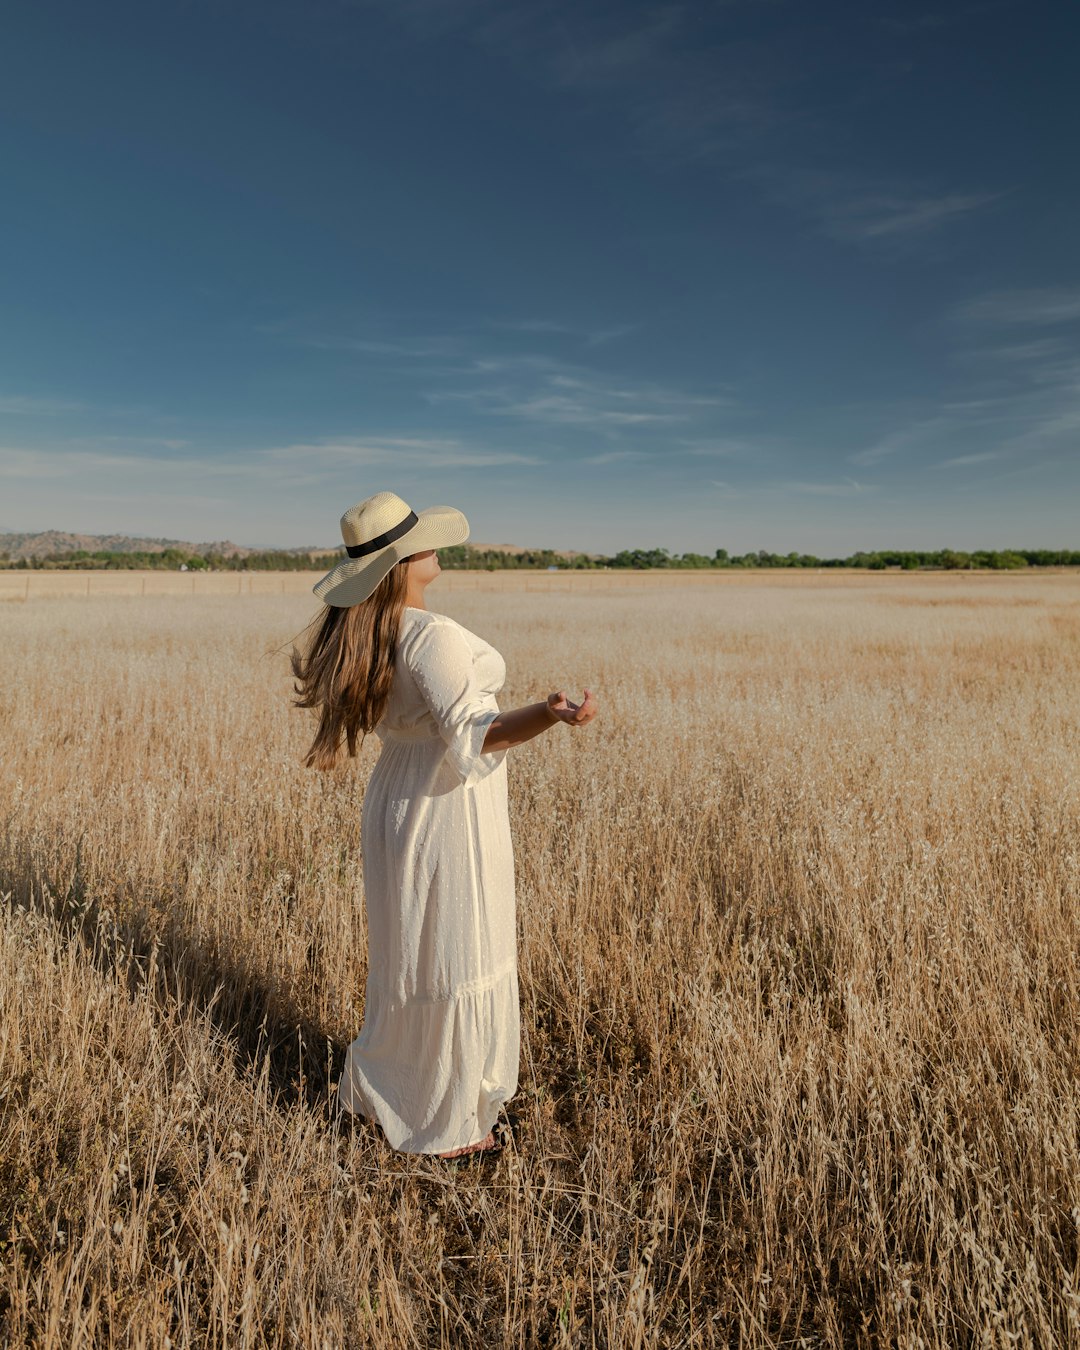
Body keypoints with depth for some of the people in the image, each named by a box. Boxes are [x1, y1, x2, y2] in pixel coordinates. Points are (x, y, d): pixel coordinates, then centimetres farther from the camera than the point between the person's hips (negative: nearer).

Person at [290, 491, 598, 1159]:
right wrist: (549, 713, -44)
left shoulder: (365, 638, 3)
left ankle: (379, 1088, 43)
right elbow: (473, 737, -31)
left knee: (408, 954, 24)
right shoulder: (433, 634, -24)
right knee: (458, 964, 7)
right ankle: (447, 1126, 26)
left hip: (397, 802, 9)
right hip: (451, 810, -9)